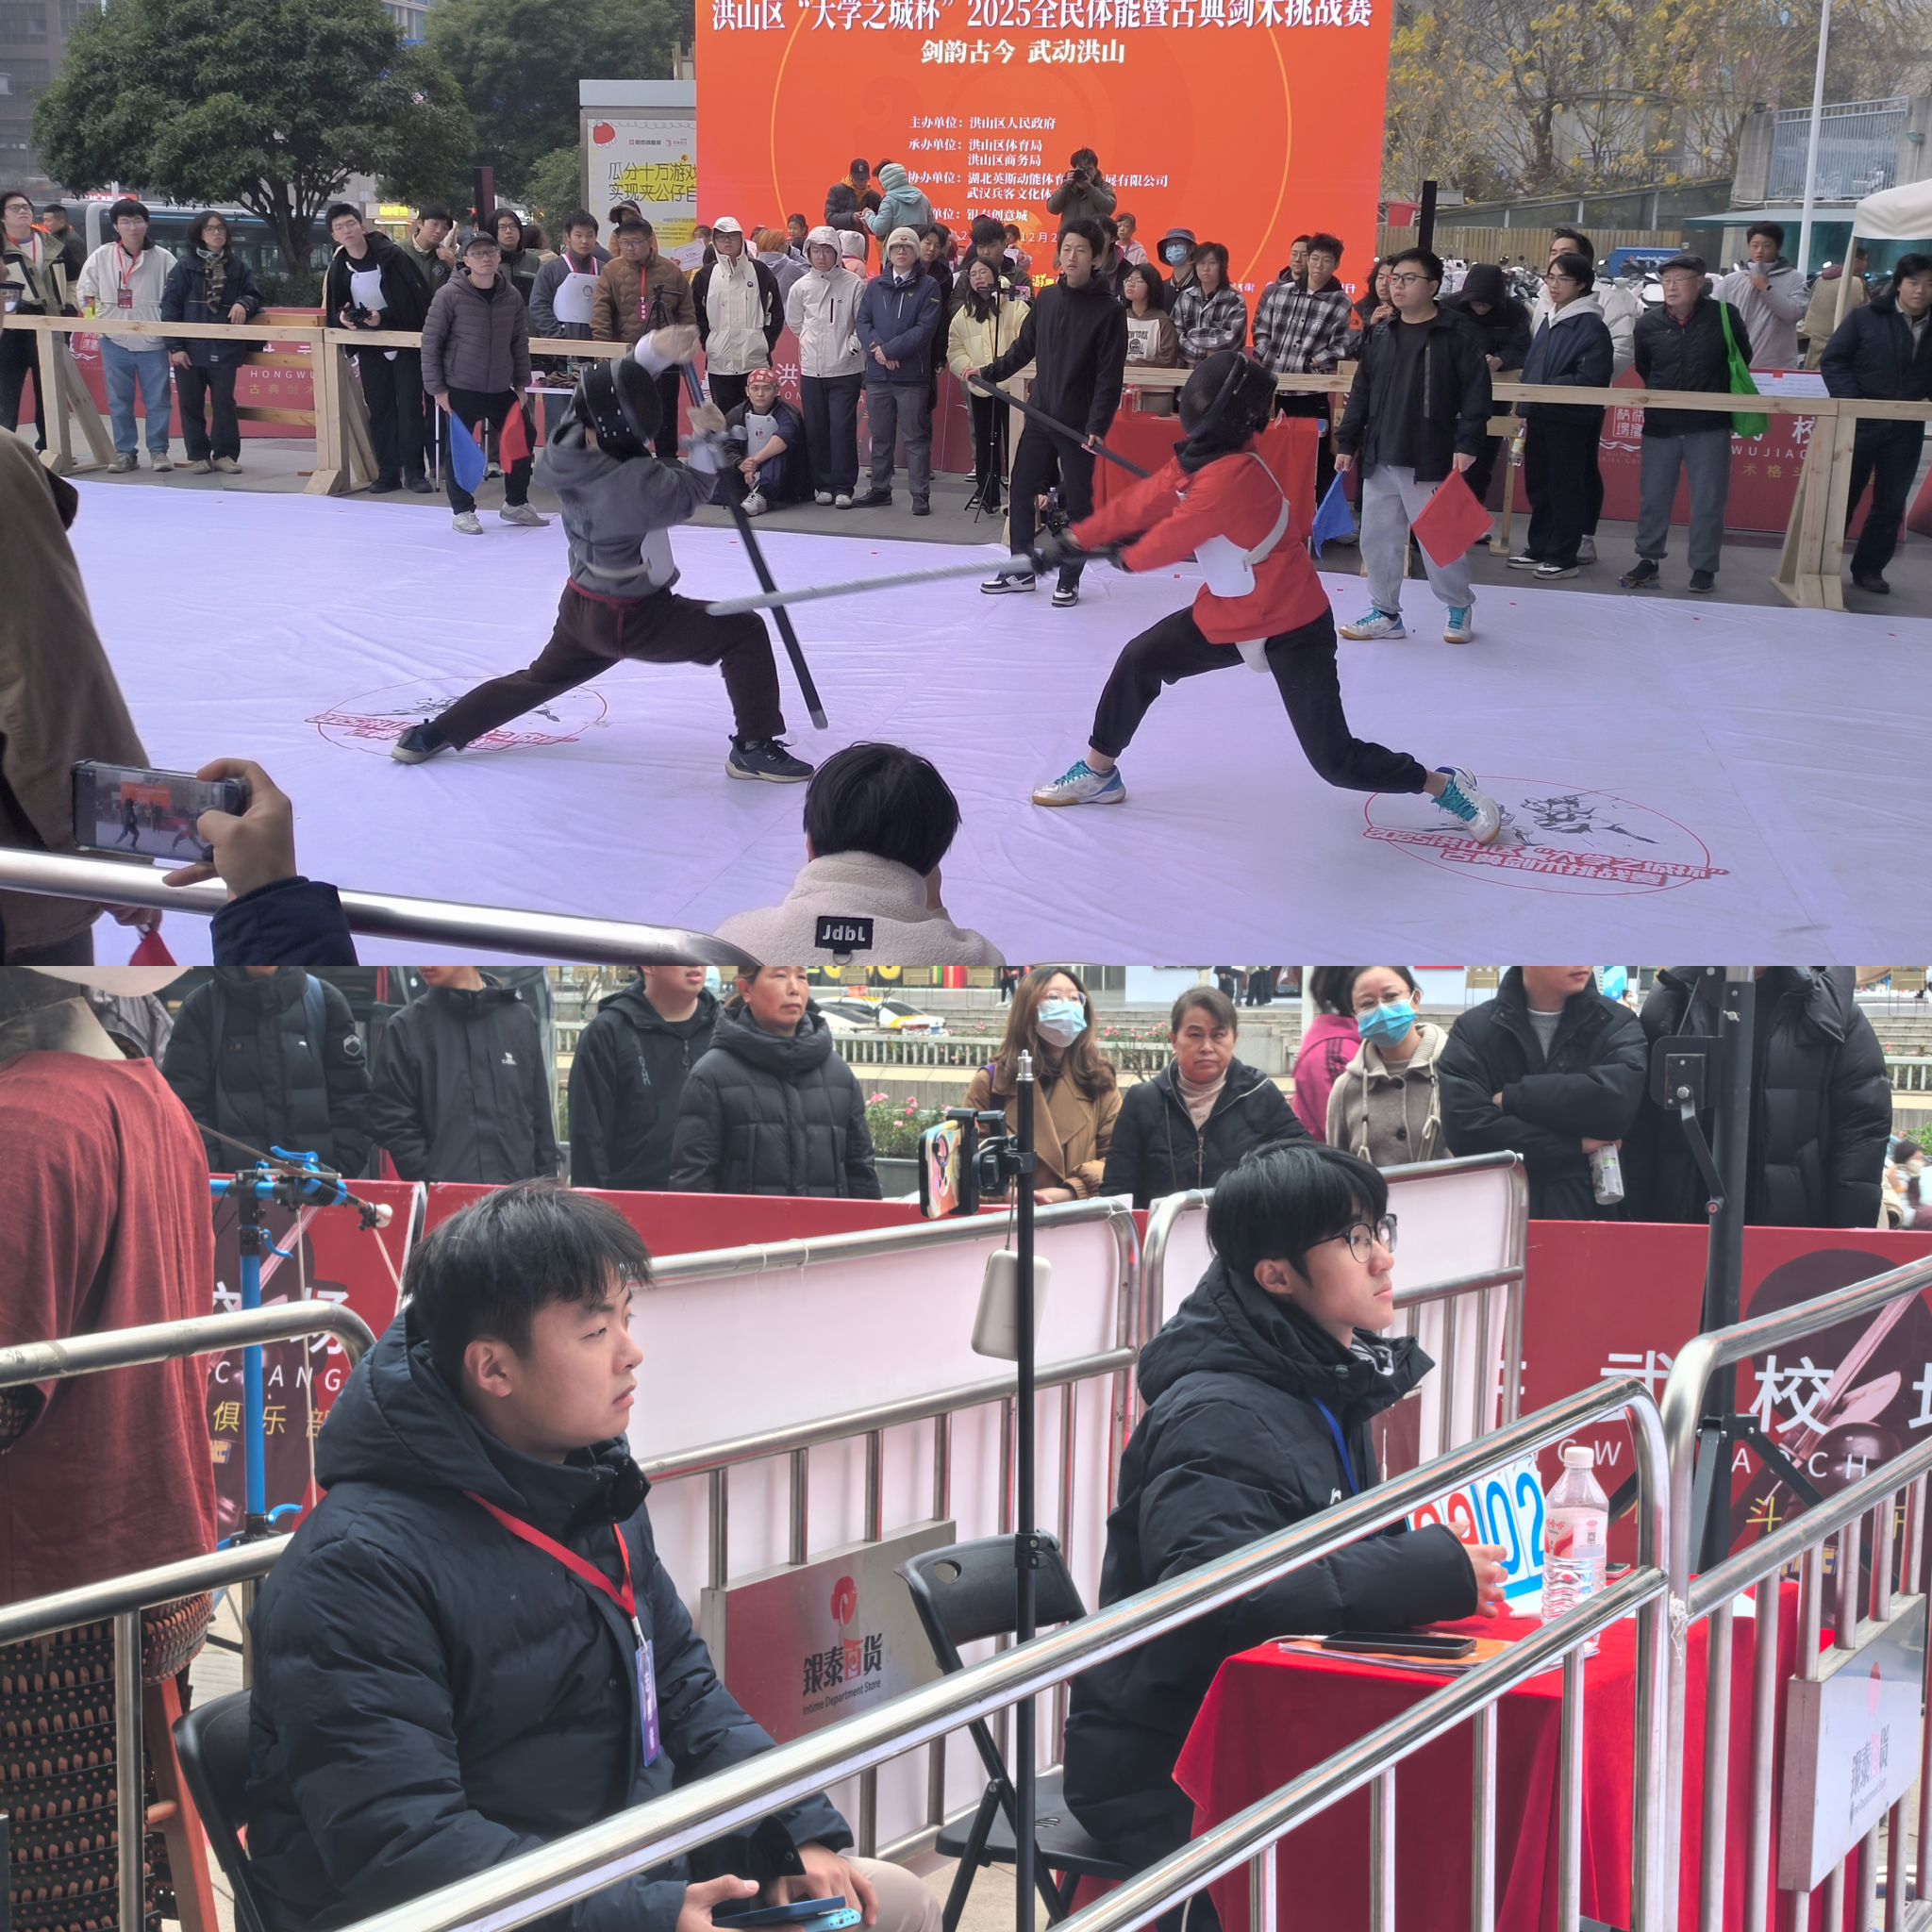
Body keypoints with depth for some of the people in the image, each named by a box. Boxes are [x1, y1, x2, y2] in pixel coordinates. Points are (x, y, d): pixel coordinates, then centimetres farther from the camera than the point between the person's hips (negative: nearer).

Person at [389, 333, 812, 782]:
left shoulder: (569, 442, -12)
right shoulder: (635, 483, -31)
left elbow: (617, 384, -1)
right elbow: (694, 489, -13)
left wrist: (654, 353, -16)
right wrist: (709, 438, 1)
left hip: (581, 605, 7)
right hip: (631, 618, -7)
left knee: (541, 678, 27)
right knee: (745, 632, -2)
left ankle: (430, 736, 32)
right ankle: (755, 749, 2)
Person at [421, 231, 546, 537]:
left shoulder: (511, 297, 2)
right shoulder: (449, 295, -11)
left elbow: (520, 343, 11)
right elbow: (430, 342, -8)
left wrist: (521, 384, 9)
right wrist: (437, 388, -10)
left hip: (501, 389, 5)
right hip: (459, 391, -5)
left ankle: (516, 505, 27)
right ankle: (462, 511, 15)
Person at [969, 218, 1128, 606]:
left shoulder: (1108, 310, -9)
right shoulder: (1047, 300, 6)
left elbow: (1110, 377, -12)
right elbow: (1023, 350, 16)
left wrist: (1098, 426, -19)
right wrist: (988, 373, 6)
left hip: (1078, 425, -5)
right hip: (1039, 417, 5)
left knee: (1078, 502, 3)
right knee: (1020, 492, 8)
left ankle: (1069, 578, 16)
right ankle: (1021, 570, 21)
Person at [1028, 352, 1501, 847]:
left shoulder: (1230, 475, -31)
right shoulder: (1201, 456, -3)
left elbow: (1170, 540, -19)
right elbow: (1140, 504, 4)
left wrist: (1127, 557, 2)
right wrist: (1075, 540, -1)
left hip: (1293, 629, -9)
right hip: (1228, 615, 9)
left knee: (1335, 760, -8)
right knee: (1139, 661, 6)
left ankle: (1444, 784, 13)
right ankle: (1098, 773, 24)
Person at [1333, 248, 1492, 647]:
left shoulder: (1457, 335, -6)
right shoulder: (1379, 337, 11)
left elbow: (1476, 393, -9)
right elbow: (1361, 394, 14)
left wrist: (1467, 443, -16)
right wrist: (1347, 442, 11)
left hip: (1430, 460, -6)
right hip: (1379, 459, 6)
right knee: (1378, 538, 8)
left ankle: (1459, 606, 21)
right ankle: (1385, 612, 20)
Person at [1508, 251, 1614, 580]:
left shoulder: (1592, 327, -11)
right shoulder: (1548, 323, 14)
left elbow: (1591, 379, -19)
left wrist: (1547, 391, -19)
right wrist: (1525, 408, 13)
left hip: (1572, 420, -8)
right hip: (1540, 417, 8)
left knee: (1565, 487, -1)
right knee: (1538, 484, 13)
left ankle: (1563, 556, 5)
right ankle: (1539, 549, 24)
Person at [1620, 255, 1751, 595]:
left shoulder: (1724, 315, -8)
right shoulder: (1649, 323, -3)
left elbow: (1742, 359, 8)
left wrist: (1722, 396, 8)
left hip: (1709, 426, -2)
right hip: (1660, 425, 2)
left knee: (1708, 501, 2)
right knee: (1653, 497, 8)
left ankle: (1704, 568, 11)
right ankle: (1648, 562, 20)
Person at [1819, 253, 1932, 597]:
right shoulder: (1865, 318, -5)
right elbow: (1832, 360, -7)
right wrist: (1852, 401, -17)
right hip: (1860, 424, -3)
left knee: (1890, 504, 9)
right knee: (1841, 497, 4)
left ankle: (1869, 568, 20)